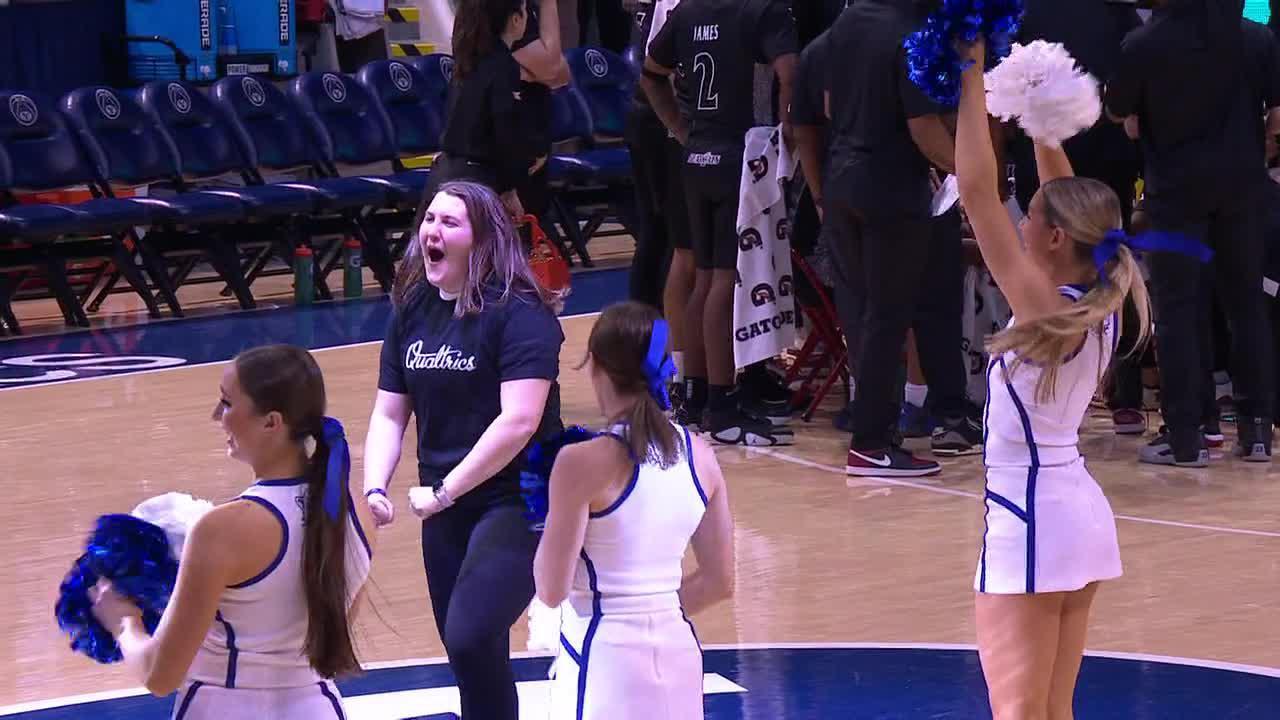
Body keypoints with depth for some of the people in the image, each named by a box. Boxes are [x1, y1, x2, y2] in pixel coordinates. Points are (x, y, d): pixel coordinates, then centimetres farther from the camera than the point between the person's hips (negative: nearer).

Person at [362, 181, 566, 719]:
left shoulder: (518, 312, -14)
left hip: (517, 502, -7)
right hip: (445, 511, 7)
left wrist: (444, 491, -21)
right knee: (472, 655, 14)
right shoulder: (411, 310, 6)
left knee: (470, 639, -23)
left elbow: (519, 421, -23)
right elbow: (389, 415, 11)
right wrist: (375, 487, -7)